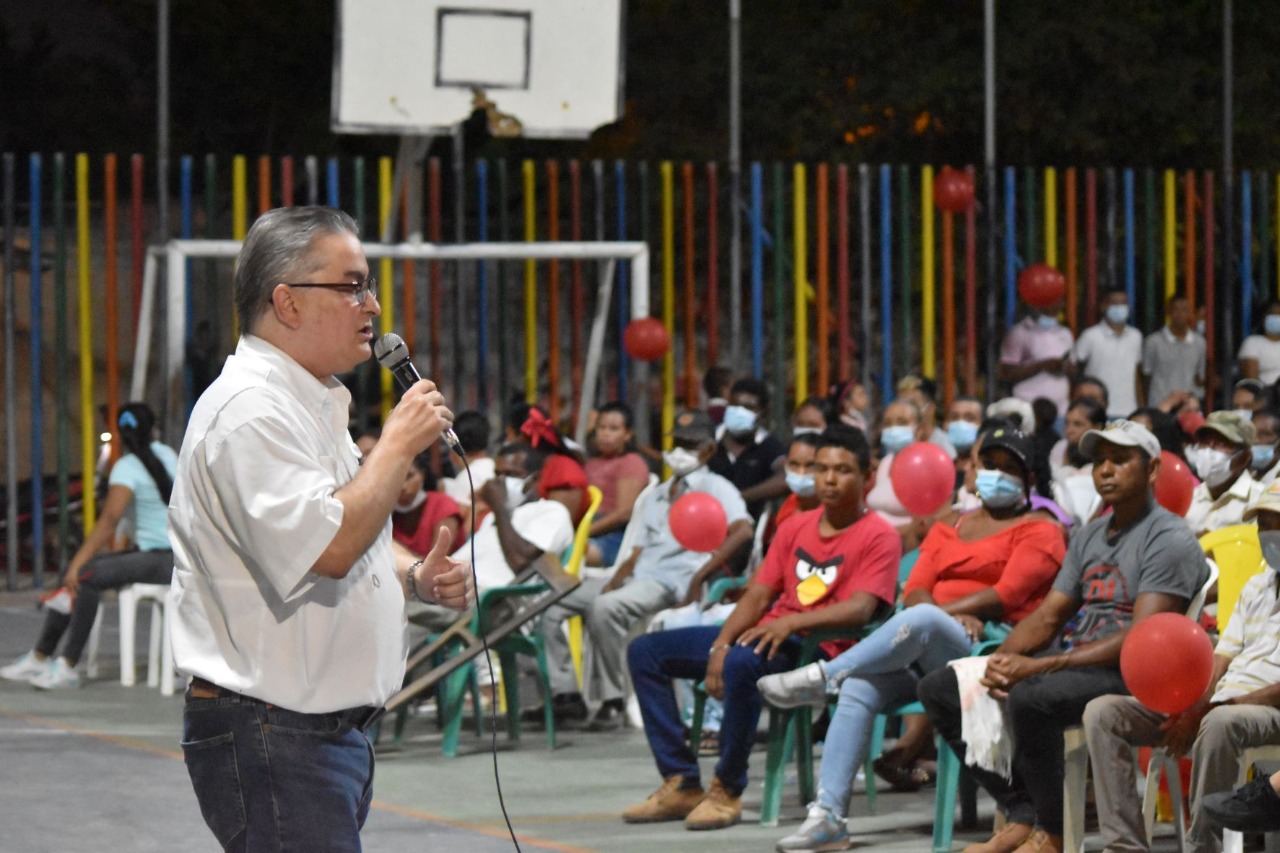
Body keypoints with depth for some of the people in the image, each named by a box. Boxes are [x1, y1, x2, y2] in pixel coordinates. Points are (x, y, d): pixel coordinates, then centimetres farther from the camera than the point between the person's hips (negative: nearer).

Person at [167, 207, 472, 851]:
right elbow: (328, 547, -27)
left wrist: (416, 576, 10)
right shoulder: (251, 410, -16)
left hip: (331, 727, 10)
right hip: (271, 738, -10)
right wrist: (400, 442, -16)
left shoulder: (311, 405, 19)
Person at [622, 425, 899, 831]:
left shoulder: (878, 536, -4)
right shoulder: (796, 527, 17)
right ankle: (681, 784, -6)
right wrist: (720, 644, -5)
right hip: (766, 634, 8)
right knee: (645, 651, 0)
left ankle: (727, 790, -25)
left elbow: (860, 609, -18)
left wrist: (792, 622, -30)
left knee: (741, 664, -40)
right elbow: (758, 595, 12)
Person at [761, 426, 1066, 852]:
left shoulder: (1038, 530, 9)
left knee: (922, 621, -38)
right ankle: (828, 813, -29)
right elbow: (915, 591, 12)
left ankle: (823, 676, -28)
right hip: (924, 655, 5)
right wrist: (951, 618, -10)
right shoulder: (948, 529, 26)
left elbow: (1007, 595, -6)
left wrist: (939, 615, -9)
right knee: (860, 686, -25)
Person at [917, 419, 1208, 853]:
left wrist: (1036, 667, -25)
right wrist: (1002, 659, -8)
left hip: (1128, 673, -9)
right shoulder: (1089, 536, 19)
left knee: (1028, 697, -37)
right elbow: (1048, 617, 17)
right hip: (1073, 661, 9)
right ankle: (1021, 814, -8)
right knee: (939, 687, 1)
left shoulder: (1170, 539, -9)